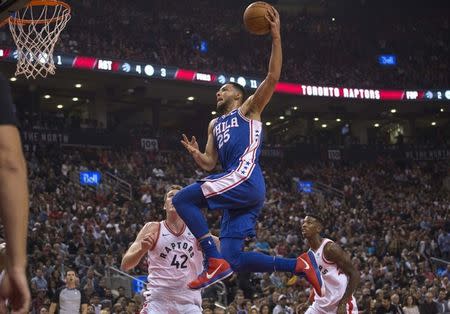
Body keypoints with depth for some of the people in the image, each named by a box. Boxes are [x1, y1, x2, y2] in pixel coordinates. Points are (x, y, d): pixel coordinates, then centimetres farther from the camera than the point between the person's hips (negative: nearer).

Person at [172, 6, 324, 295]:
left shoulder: (249, 109, 13)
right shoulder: (214, 125, 33)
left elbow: (273, 78, -2)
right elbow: (210, 164, 29)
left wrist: (275, 36, -9)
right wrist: (195, 154, 6)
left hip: (246, 178, -8)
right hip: (237, 194, 8)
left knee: (183, 199, -18)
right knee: (234, 259, -4)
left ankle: (215, 261, -22)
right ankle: (300, 264, 0)